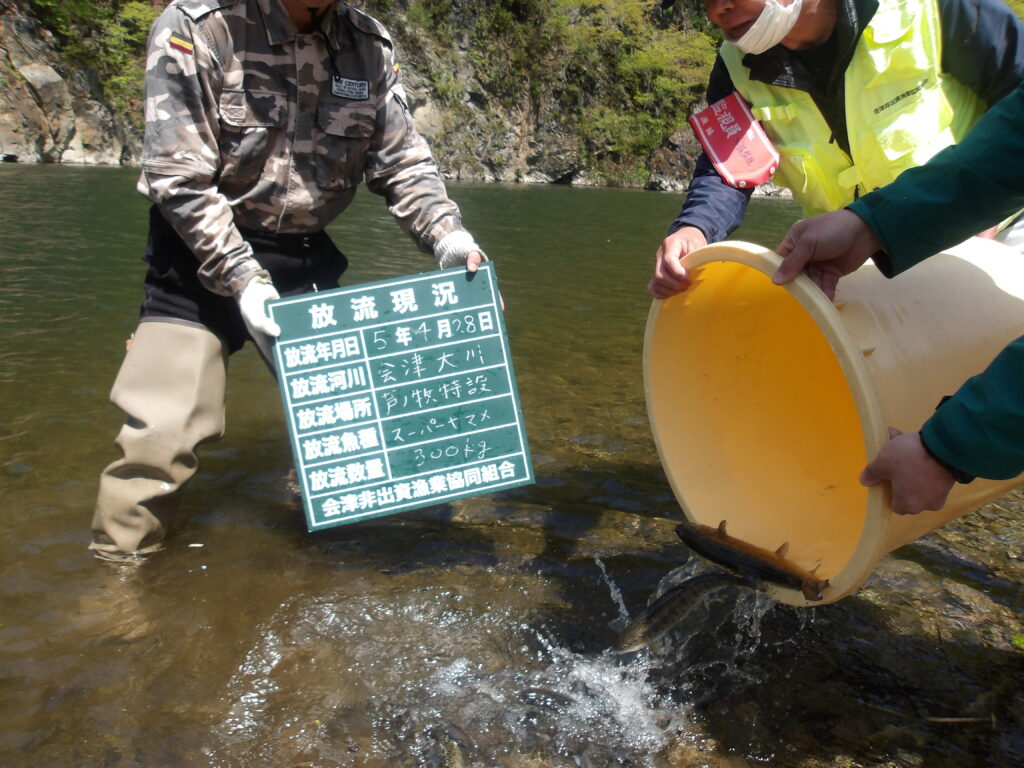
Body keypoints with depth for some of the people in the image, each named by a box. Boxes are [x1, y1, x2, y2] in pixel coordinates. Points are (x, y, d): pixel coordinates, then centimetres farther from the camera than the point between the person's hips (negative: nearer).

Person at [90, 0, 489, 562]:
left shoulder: (370, 47, -4)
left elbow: (402, 161, -2)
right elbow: (178, 178, -20)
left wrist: (448, 235, -19)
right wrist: (243, 281, -26)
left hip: (307, 260, 5)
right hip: (202, 256, -4)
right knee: (163, 427, -9)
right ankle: (116, 564, 15)